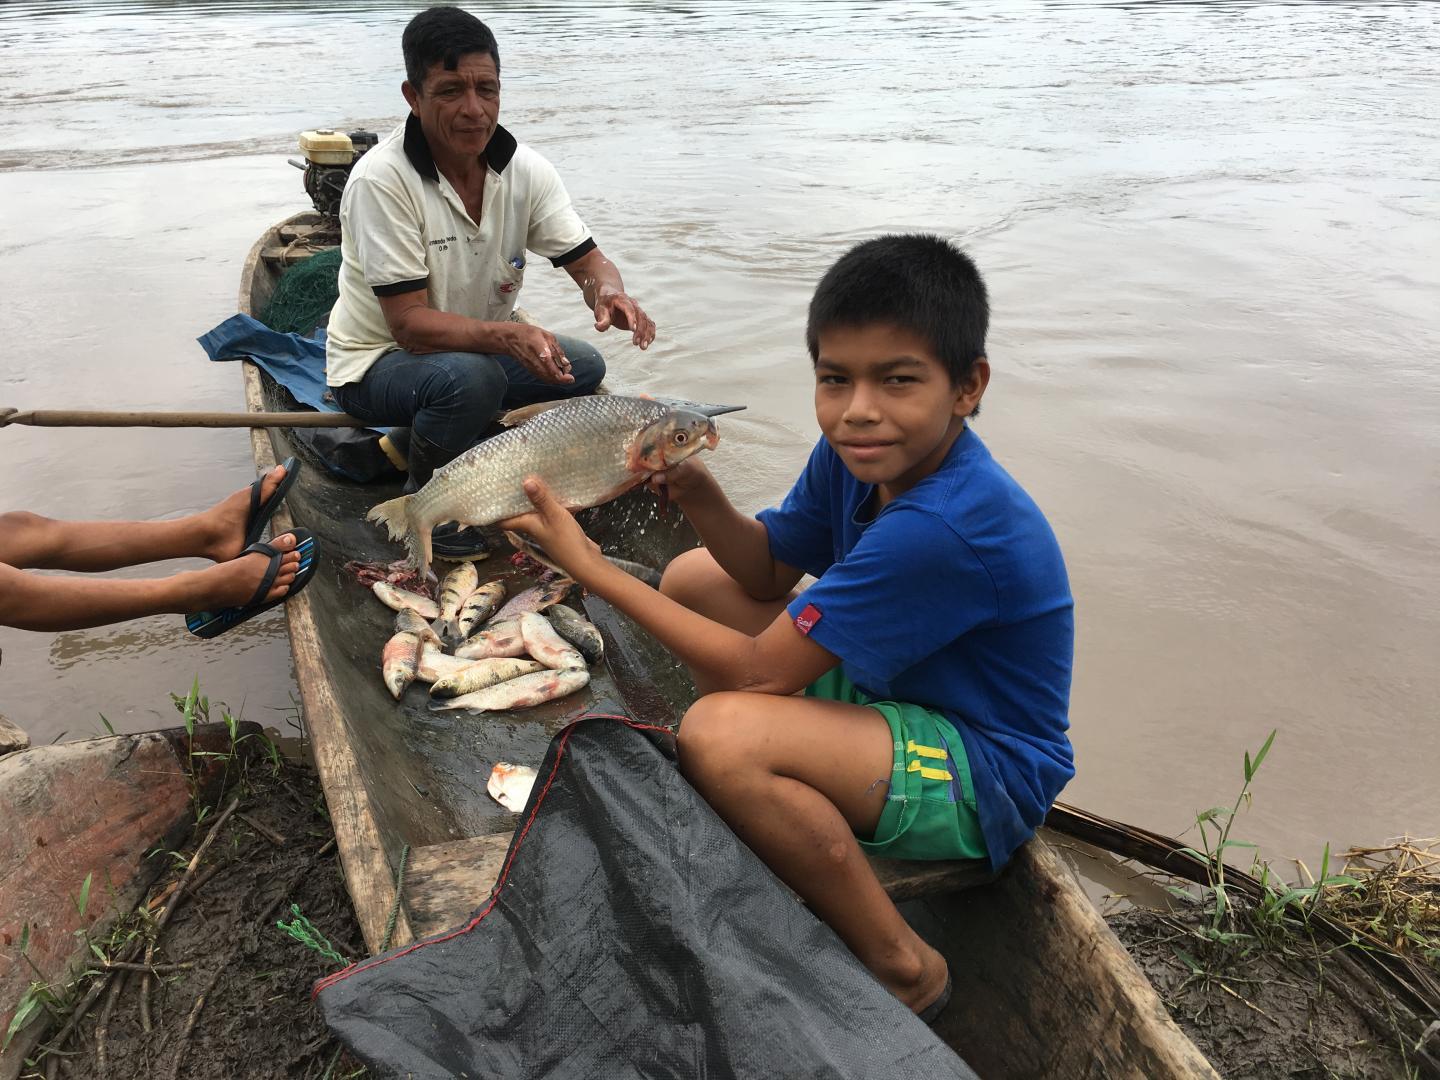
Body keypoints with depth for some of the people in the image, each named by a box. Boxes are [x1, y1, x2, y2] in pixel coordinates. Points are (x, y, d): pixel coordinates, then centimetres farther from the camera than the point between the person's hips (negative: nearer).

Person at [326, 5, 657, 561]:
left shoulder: (526, 170, -10)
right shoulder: (381, 179, -26)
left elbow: (588, 261, -8)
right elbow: (409, 323, -29)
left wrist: (609, 292, -34)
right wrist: (507, 336, -46)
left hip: (480, 347, 6)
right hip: (377, 361, -6)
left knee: (583, 366, -11)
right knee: (470, 377, -36)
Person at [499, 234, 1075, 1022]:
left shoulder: (942, 527, -33)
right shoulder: (859, 453, -8)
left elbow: (758, 672, -28)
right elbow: (768, 571, 4)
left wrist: (589, 565, -23)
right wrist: (697, 493, -17)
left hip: (987, 778, -9)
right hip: (884, 690, 9)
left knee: (720, 732, -34)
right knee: (692, 577, 8)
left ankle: (901, 968, -10)